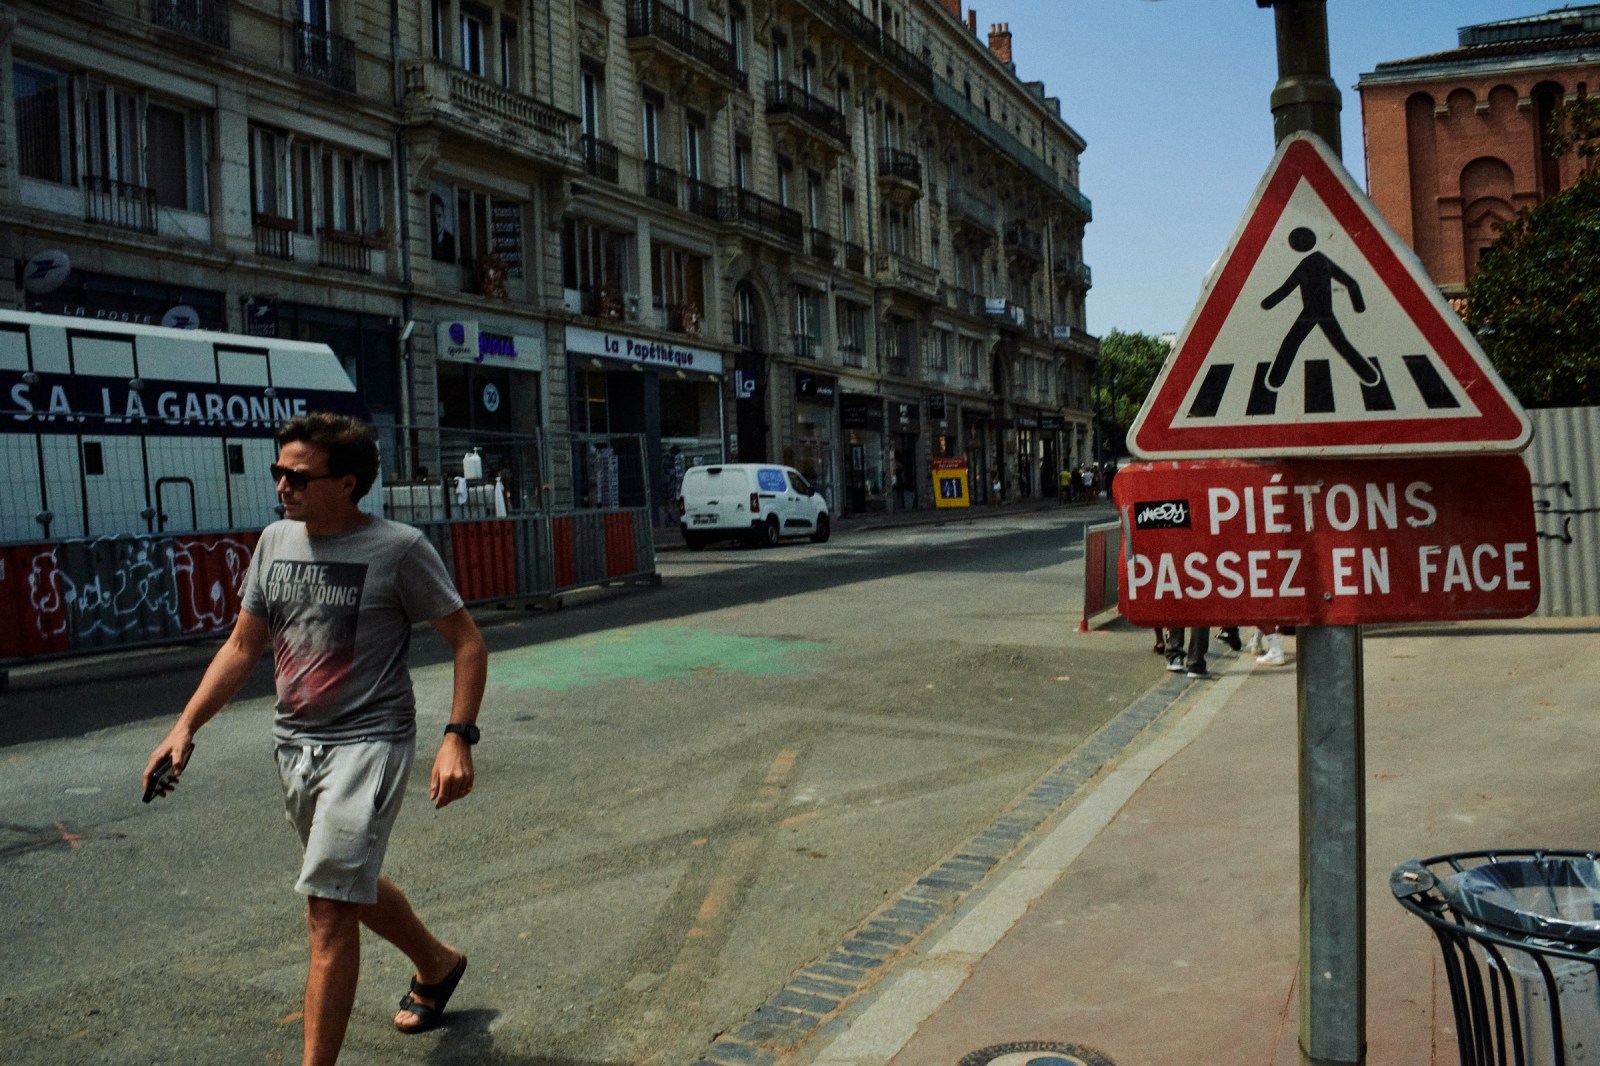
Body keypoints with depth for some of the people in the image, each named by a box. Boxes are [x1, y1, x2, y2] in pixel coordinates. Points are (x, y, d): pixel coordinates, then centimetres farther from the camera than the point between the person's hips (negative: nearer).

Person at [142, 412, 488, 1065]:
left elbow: (468, 642, -9)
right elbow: (242, 648, 11)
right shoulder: (275, 542, 5)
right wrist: (185, 726, 2)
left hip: (368, 743, -7)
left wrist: (458, 737, -18)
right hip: (295, 744, 7)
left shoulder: (398, 548, -13)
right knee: (352, 886, 22)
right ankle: (437, 963, 47)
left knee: (328, 913, -10)